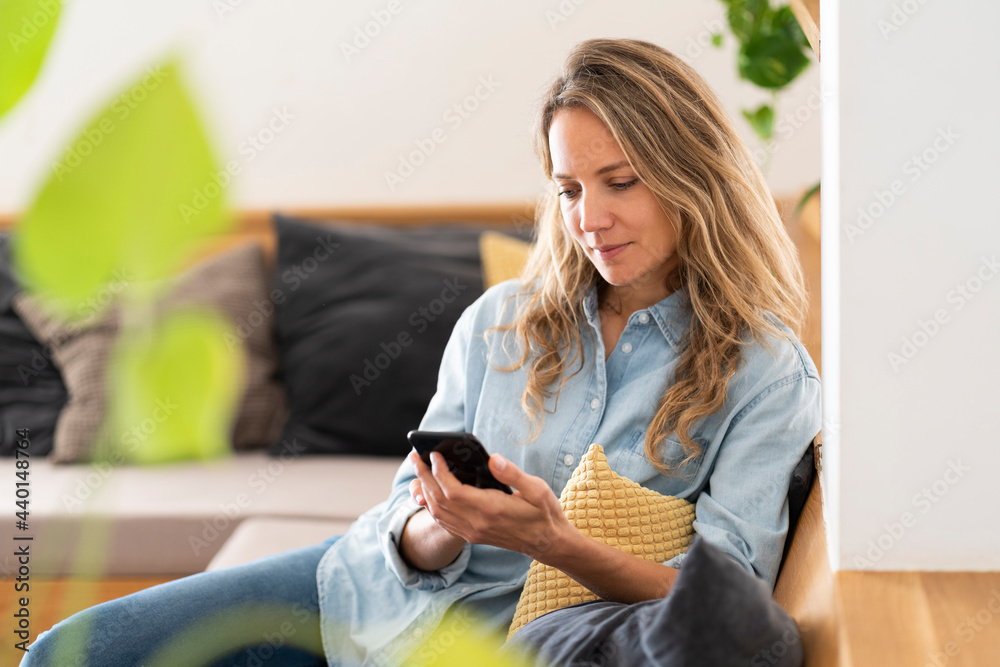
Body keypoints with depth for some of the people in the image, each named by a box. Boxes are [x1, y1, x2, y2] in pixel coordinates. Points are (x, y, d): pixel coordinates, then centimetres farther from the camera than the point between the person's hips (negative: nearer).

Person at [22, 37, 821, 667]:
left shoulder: (769, 376, -6)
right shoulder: (498, 321, 7)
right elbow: (409, 525, 7)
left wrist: (552, 542, -29)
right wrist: (433, 530, -18)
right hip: (380, 588, 5)